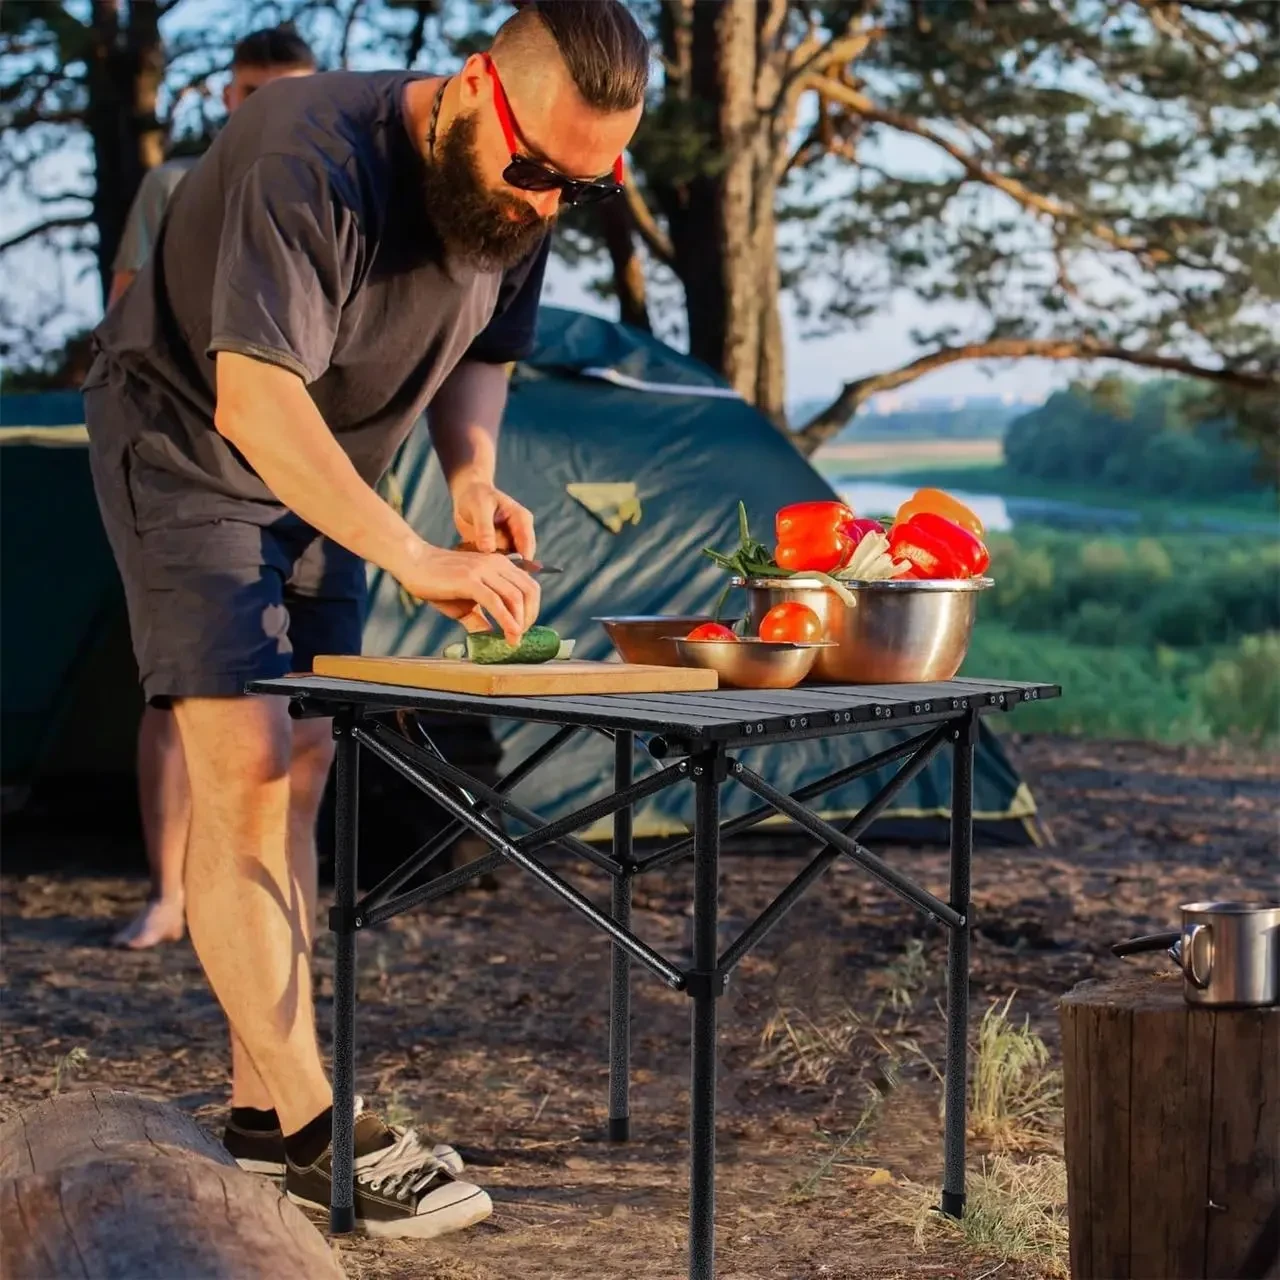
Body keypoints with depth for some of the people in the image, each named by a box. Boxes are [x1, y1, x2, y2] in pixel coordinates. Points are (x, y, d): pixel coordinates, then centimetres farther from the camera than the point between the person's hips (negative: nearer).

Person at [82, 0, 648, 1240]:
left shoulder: (518, 201, -7)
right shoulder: (310, 157, -31)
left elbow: (482, 351, 9)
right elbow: (254, 402, -38)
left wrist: (474, 477, -11)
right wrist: (415, 558, -44)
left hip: (319, 473, 8)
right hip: (184, 446, -7)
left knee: (297, 769, 5)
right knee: (241, 768, -14)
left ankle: (263, 1105, 10)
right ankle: (312, 1129, -11)